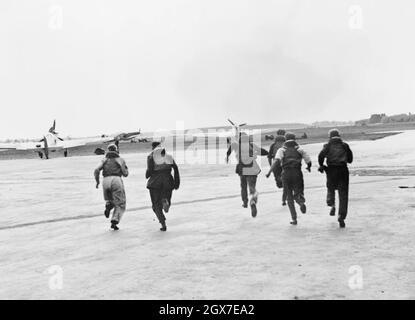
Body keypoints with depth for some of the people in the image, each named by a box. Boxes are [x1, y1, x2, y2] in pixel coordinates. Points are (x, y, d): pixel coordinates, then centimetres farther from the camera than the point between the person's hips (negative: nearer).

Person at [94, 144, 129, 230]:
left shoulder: (104, 160, 22)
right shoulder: (121, 159, 18)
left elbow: (97, 171, 6)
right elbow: (125, 174, 13)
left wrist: (97, 181, 19)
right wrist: (125, 168, 32)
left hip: (106, 180, 2)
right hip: (116, 180, -2)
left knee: (109, 200, 28)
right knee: (120, 204, 7)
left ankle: (108, 206, -6)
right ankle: (114, 221, -12)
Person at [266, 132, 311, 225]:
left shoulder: (282, 150, 11)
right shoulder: (300, 149, 13)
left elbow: (277, 160, -9)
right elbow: (309, 161, 8)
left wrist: (269, 172, -16)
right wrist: (309, 167, 31)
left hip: (286, 174, 0)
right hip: (297, 174, 0)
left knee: (289, 197, 14)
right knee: (297, 195, 6)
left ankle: (294, 218, 9)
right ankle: (301, 202, -30)